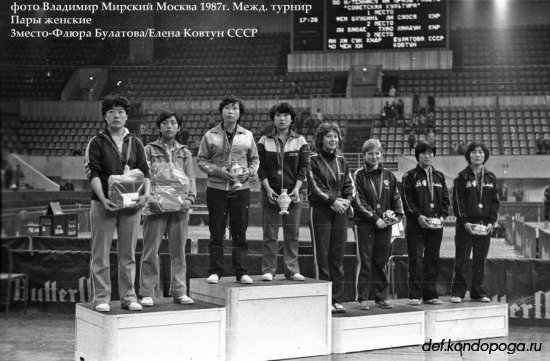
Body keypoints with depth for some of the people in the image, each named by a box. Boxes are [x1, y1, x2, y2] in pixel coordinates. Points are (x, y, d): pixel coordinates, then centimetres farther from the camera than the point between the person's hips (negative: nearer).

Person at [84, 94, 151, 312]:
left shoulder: (135, 143, 12)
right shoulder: (96, 143, 2)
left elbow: (145, 171, 8)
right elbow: (93, 173, -7)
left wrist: (146, 194, -10)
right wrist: (103, 199, -20)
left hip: (132, 205, 3)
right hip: (103, 204, -3)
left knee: (128, 254, 8)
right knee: (101, 254, 0)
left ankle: (128, 297, 15)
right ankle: (101, 298, 7)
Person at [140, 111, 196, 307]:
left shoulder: (185, 153, 15)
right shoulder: (149, 150, 6)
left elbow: (191, 178, 11)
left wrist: (189, 199, -5)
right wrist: (151, 199, -14)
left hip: (179, 207, 3)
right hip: (156, 207, -3)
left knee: (178, 250, 6)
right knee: (151, 251, -2)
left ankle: (179, 292, 12)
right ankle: (147, 293, 5)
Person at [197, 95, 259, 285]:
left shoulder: (247, 136, 8)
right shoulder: (210, 136, 2)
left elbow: (254, 159, 15)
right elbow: (201, 160, 3)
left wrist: (249, 172, -5)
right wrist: (218, 171, -12)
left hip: (241, 189, 1)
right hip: (216, 189, -1)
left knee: (240, 232, 3)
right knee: (216, 232, 2)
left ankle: (241, 272, 9)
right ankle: (215, 271, 9)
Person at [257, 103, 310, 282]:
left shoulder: (300, 141, 8)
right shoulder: (264, 141, 7)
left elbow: (303, 167, 3)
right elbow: (261, 168, 2)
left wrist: (297, 188, -10)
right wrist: (268, 188, -11)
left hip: (293, 193, 1)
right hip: (270, 192, -1)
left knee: (292, 234, 2)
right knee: (269, 233, -1)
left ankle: (292, 270, 8)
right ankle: (268, 270, 4)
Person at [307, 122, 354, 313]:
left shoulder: (341, 161, 15)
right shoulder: (314, 161, -1)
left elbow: (349, 186, 11)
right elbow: (315, 187, -10)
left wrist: (347, 200, -7)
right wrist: (333, 201, -17)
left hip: (340, 211, 5)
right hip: (320, 211, -5)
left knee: (338, 256, 5)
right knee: (322, 256, -4)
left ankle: (337, 299, 9)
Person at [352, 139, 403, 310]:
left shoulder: (388, 175, 11)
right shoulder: (359, 175, -3)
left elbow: (396, 197, 14)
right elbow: (358, 201, -9)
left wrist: (398, 215, -3)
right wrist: (375, 218, -14)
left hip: (385, 225, 4)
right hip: (364, 224, -4)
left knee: (381, 262, 8)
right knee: (364, 262, -2)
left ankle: (381, 297, 16)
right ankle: (362, 299, 5)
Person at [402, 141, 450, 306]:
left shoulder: (439, 176, 15)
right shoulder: (410, 176, 1)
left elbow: (445, 198, 13)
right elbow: (407, 199, -6)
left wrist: (442, 216, -3)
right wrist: (418, 216, -16)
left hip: (436, 225, 4)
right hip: (416, 224, -4)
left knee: (433, 259, 6)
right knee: (416, 259, -5)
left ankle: (430, 294, 12)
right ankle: (414, 295, -2)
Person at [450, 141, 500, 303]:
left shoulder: (491, 177, 11)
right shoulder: (462, 176, 1)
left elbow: (495, 201, 9)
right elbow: (457, 201, -3)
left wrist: (491, 221, -3)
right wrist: (464, 222, -12)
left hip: (485, 225, 3)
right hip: (465, 224, -3)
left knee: (480, 260, 5)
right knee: (461, 259, -3)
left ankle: (478, 292, 13)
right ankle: (458, 292, 3)